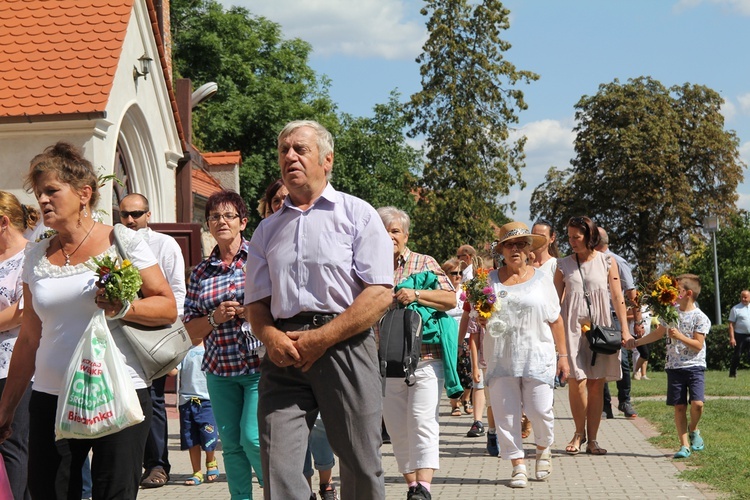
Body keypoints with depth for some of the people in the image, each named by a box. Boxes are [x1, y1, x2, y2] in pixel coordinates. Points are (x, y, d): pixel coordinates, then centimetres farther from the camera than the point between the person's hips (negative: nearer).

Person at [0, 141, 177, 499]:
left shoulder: (124, 241, 0)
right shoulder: (36, 256, 11)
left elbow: (168, 307, 0)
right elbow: (29, 339, 16)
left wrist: (124, 309, -19)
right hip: (50, 400, 4)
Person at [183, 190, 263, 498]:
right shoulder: (201, 272, 11)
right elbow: (190, 329, 11)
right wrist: (215, 318, -8)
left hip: (260, 365, -4)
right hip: (220, 369, 4)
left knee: (253, 438, -11)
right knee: (231, 444, 6)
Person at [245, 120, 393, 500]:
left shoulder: (357, 215, 7)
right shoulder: (267, 230, 20)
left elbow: (380, 293, -4)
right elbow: (256, 303, 17)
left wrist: (322, 338, -12)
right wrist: (271, 337, -7)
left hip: (345, 345, -3)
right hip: (284, 355, 3)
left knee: (361, 468, -1)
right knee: (278, 467, -10)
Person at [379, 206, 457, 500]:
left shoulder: (424, 263, 6)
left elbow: (450, 299, -1)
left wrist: (416, 294, -13)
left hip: (424, 358, -4)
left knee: (422, 423, -12)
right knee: (397, 428, 6)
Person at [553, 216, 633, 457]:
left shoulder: (607, 262, 6)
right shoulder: (563, 265, 6)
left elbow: (617, 297, 6)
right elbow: (556, 300, 7)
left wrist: (625, 328, -1)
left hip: (601, 328, 0)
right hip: (572, 327, 0)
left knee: (596, 385, 1)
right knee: (576, 382, -9)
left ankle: (592, 439, 9)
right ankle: (579, 432, 12)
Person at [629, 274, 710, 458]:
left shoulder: (700, 318, -6)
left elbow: (698, 345, -10)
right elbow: (658, 333, 23)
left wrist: (680, 336, -21)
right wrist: (636, 342, 20)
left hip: (695, 367, -4)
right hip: (674, 367, 4)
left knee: (697, 403, -17)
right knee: (679, 407, 1)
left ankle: (693, 430, 13)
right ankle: (684, 445, 6)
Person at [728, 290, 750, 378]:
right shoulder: (736, 309, -3)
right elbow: (731, 324, -7)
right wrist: (732, 338, -15)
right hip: (740, 335, -3)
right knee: (737, 355, 1)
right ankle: (733, 373, 13)